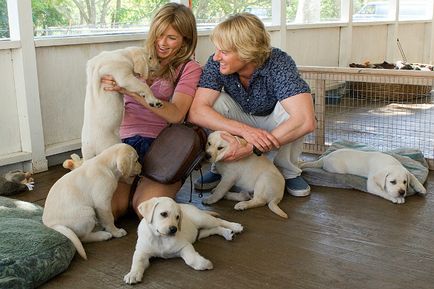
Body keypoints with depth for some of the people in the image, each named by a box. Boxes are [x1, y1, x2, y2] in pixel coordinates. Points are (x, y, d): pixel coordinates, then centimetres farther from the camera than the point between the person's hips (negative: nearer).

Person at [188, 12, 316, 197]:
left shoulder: (279, 64, -32)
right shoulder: (216, 64, -24)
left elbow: (306, 121, -45)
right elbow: (196, 112, -33)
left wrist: (251, 147, -46)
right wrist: (244, 130, -46)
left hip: (273, 125, -1)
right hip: (241, 122, 2)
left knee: (289, 109, -34)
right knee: (215, 101, -28)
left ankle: (288, 172, -9)